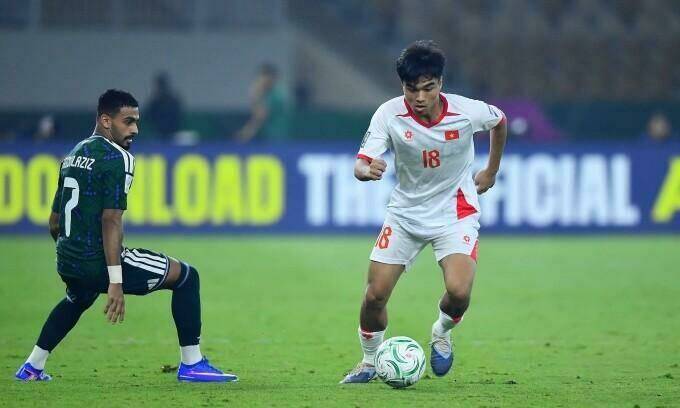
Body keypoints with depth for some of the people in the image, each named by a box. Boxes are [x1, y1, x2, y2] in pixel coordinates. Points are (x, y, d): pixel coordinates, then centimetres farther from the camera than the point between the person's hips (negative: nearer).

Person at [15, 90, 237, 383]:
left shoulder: (73, 157, 15)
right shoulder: (117, 158, -11)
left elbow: (54, 222, 21)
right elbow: (110, 221, -20)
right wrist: (115, 283, -23)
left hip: (66, 263, 8)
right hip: (98, 261, -8)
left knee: (78, 299, 42)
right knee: (186, 276, 4)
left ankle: (32, 367, 39)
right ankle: (191, 364, 1)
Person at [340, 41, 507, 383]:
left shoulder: (467, 111, -19)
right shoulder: (389, 114, -19)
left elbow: (499, 121, 5)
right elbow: (361, 165, -23)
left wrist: (491, 172, 14)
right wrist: (367, 170, -48)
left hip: (455, 211, -1)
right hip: (406, 211, 1)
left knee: (458, 291, -22)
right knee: (374, 295, -5)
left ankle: (441, 334, 14)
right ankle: (370, 362, 23)